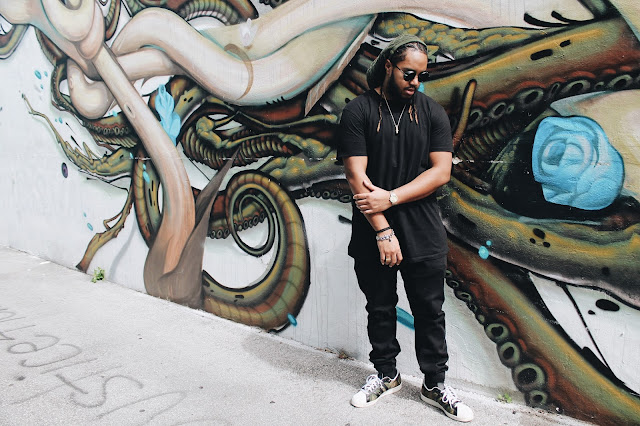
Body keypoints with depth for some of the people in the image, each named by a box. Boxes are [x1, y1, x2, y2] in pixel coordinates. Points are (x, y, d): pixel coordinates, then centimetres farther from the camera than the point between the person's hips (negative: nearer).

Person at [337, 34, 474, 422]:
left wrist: (390, 197, -15)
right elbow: (357, 176, -10)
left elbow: (441, 172, -4)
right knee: (380, 309, 14)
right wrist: (383, 231, -15)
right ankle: (386, 376, 35)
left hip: (424, 235, 1)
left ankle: (435, 384, 29)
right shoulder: (359, 111, -3)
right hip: (373, 234, -1)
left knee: (430, 313, 11)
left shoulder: (433, 112, 4)